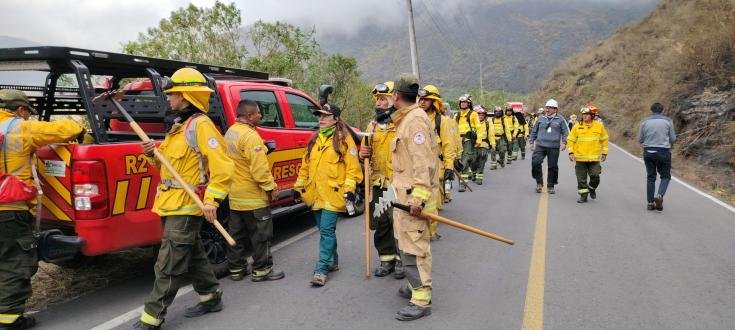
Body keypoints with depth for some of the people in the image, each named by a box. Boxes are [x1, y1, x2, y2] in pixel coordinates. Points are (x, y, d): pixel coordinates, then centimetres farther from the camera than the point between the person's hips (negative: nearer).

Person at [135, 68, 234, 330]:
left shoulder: (200, 125, -15)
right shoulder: (177, 125, 15)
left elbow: (222, 165, -23)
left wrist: (212, 199, -27)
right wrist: (153, 154, 0)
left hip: (186, 205, -10)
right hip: (173, 203, 10)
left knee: (168, 265, -4)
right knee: (192, 255, 18)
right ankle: (211, 297, 32)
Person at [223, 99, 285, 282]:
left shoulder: (230, 132, 9)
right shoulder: (250, 136, -21)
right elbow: (259, 168, -24)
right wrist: (271, 187, -14)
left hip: (234, 195, 9)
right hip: (253, 197, -9)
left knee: (236, 233, 16)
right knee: (261, 234, 3)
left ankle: (236, 269, 25)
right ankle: (262, 270, 11)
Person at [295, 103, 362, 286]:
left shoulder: (344, 139, -5)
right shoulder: (315, 139, 14)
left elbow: (352, 166, -9)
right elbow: (306, 164, 18)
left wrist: (350, 188, -16)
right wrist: (299, 186, 18)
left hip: (333, 194, -7)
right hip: (315, 194, 7)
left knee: (327, 230, -9)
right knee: (324, 230, 15)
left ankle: (322, 269, -4)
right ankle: (332, 261, 30)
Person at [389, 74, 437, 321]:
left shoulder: (415, 120, -16)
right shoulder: (406, 119, 17)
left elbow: (423, 163, -23)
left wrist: (418, 198, -26)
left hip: (413, 196, -11)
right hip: (404, 193, 11)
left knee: (414, 247, -8)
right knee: (408, 243, 18)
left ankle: (421, 300, -2)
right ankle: (415, 287, 31)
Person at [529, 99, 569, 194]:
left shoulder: (560, 120, 5)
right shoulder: (541, 119, 12)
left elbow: (565, 132, 5)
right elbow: (534, 131, 20)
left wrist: (564, 142, -9)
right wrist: (532, 142, 15)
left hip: (554, 147, -1)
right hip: (540, 146, 1)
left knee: (552, 166, 4)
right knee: (535, 162, -17)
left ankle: (550, 186, 18)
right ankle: (539, 182, -1)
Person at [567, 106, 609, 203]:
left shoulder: (599, 126, 3)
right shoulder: (577, 126, 0)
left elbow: (604, 140, 12)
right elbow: (571, 140, 3)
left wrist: (604, 153, 11)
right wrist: (571, 152, -5)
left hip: (594, 158, 0)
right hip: (580, 158, 0)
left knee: (595, 177, 0)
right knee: (581, 179, 4)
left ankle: (592, 189, 29)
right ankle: (583, 196, 15)